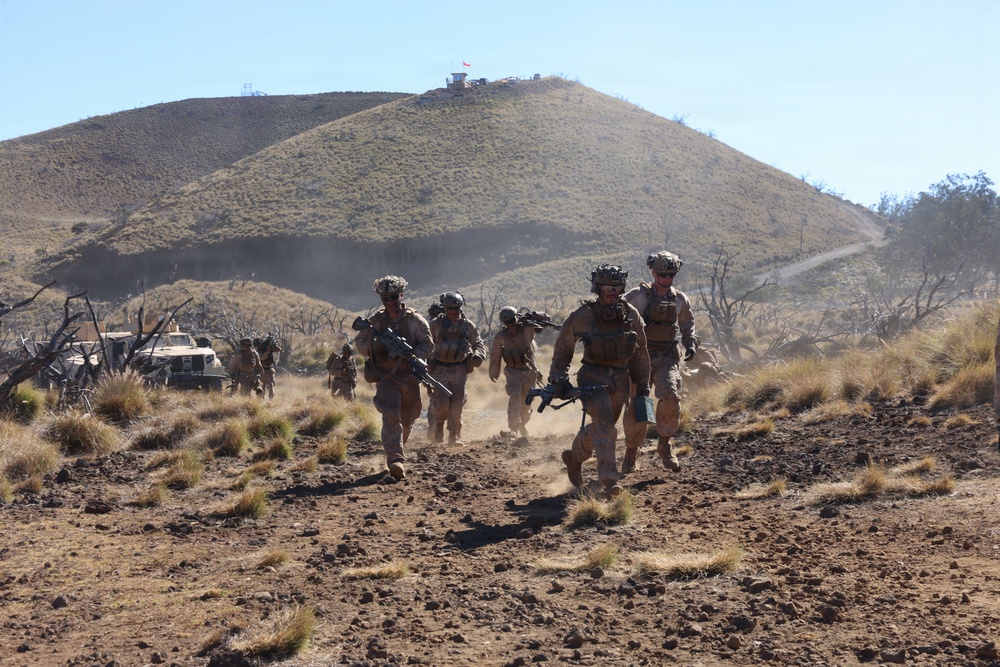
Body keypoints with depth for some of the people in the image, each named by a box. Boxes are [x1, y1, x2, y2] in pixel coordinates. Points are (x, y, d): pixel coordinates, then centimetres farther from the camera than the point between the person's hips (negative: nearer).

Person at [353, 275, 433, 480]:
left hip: (410, 377, 2)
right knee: (391, 416, -20)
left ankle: (393, 452, 40)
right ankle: (395, 459, -28)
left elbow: (428, 345, -2)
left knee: (407, 420, 14)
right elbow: (360, 342, 8)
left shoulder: (415, 320, 0)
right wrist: (375, 346, -14)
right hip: (386, 377, -1)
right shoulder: (375, 321, 4)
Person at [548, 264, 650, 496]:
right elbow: (562, 348, 4)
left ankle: (574, 457, 42)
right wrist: (559, 379, -2)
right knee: (604, 425, -22)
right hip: (593, 376, -5)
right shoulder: (583, 315, -9)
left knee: (601, 426, 16)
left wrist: (643, 386, 11)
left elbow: (640, 352, 11)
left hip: (620, 379, 5)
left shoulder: (631, 314, 1)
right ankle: (609, 480, -23)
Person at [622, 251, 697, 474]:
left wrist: (690, 344, 9)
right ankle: (631, 451, 19)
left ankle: (665, 444, -3)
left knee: (671, 397, -21)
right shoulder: (638, 296, -4)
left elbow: (687, 325, 25)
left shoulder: (680, 299, 9)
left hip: (667, 357, 2)